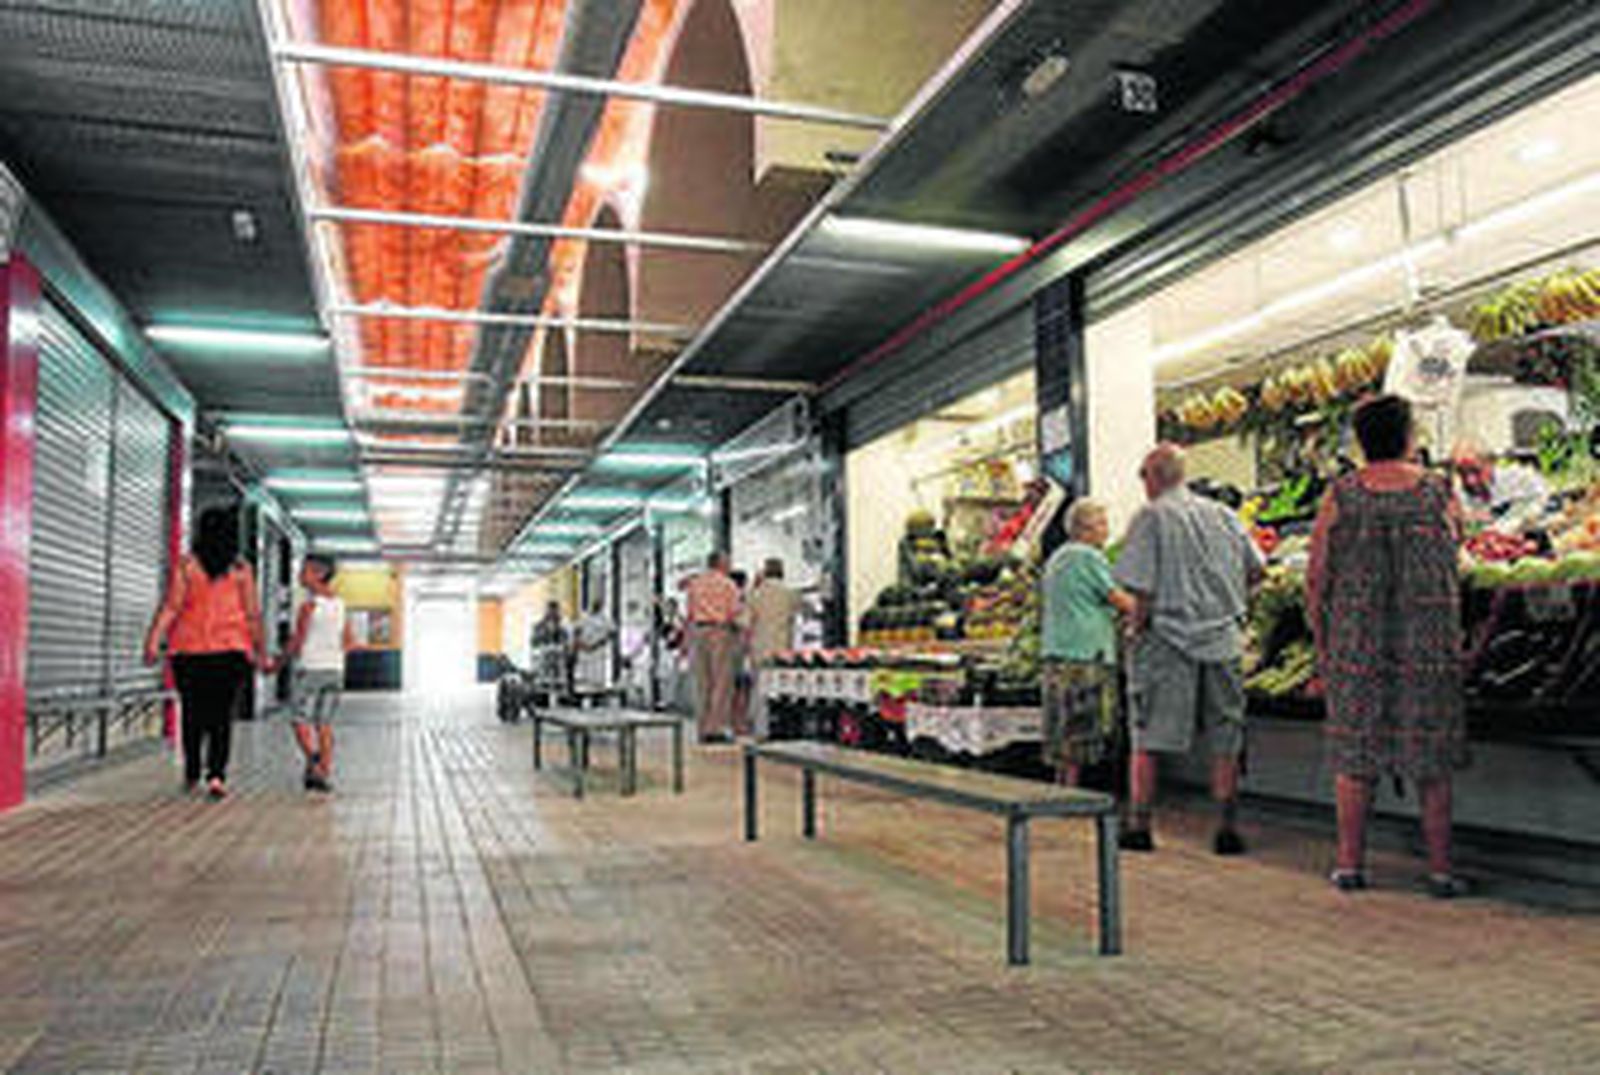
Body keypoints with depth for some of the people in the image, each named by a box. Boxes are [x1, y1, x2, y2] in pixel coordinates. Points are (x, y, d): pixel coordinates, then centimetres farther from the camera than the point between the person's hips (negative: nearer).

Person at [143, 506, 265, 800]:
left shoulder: (186, 565, 0)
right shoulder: (241, 569, 1)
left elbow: (171, 606, -9)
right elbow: (253, 614, 1)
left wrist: (153, 640, -10)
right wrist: (260, 651, 8)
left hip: (189, 649, 1)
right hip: (230, 649, -1)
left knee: (192, 713, 14)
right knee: (222, 715, 2)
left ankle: (192, 775, 24)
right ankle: (217, 775, -11)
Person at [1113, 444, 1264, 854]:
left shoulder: (1151, 517, -7)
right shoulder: (1222, 515, 9)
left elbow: (1143, 588, -14)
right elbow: (1256, 570, 10)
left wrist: (1137, 628, 0)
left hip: (1167, 639, -4)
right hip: (1222, 638, 4)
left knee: (1146, 738, 5)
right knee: (1225, 742, 11)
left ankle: (1138, 826, 7)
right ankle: (1228, 830, 13)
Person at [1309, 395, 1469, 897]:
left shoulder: (1340, 496, -3)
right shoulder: (1439, 492, -1)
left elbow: (1316, 579, -1)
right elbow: (1453, 570, 8)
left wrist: (1321, 641, 8)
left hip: (1356, 644, 0)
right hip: (1429, 644, 0)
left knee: (1354, 754, 8)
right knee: (1432, 757, 9)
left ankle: (1350, 861, 13)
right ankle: (1440, 868, 14)